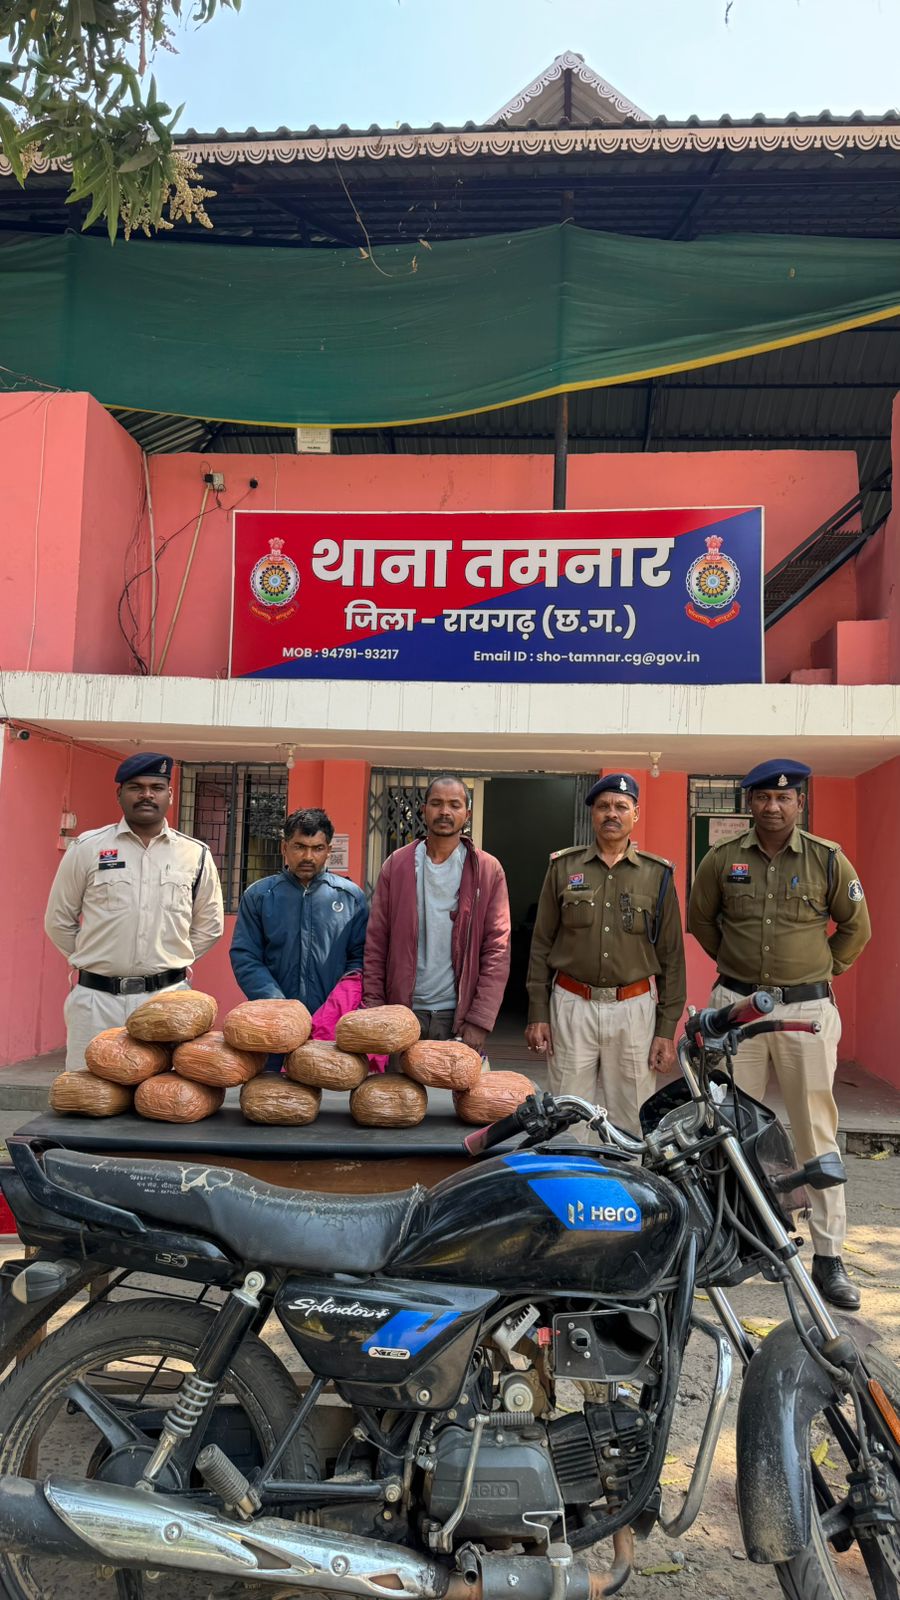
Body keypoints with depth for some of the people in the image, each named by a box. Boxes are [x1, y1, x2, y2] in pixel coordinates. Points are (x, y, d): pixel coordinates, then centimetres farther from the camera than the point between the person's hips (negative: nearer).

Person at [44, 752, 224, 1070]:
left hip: (168, 997, 1)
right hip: (96, 997, -1)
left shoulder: (195, 854, 5)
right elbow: (59, 921, 10)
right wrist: (95, 962, 10)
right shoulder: (87, 847, 1)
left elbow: (209, 925, 16)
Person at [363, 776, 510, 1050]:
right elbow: (376, 943, 4)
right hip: (402, 1012, 1)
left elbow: (497, 950, -3)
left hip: (458, 1016, -1)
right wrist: (374, 1007, -4)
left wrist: (480, 1020, -9)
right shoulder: (396, 865, 4)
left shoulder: (488, 870, 1)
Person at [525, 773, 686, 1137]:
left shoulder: (658, 874, 4)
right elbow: (541, 944, 6)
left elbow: (671, 956, 5)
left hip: (633, 1010, 0)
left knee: (633, 1121, 5)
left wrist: (667, 1029, 0)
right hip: (571, 1007, 0)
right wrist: (537, 1013, 2)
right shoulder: (563, 867, 5)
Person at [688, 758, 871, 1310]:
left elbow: (856, 927, 10)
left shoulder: (828, 860, -2)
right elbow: (700, 920, 17)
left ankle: (829, 1256, 15)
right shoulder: (721, 860, 2)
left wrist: (822, 970, 8)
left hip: (807, 1010, -1)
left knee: (817, 1134, 5)